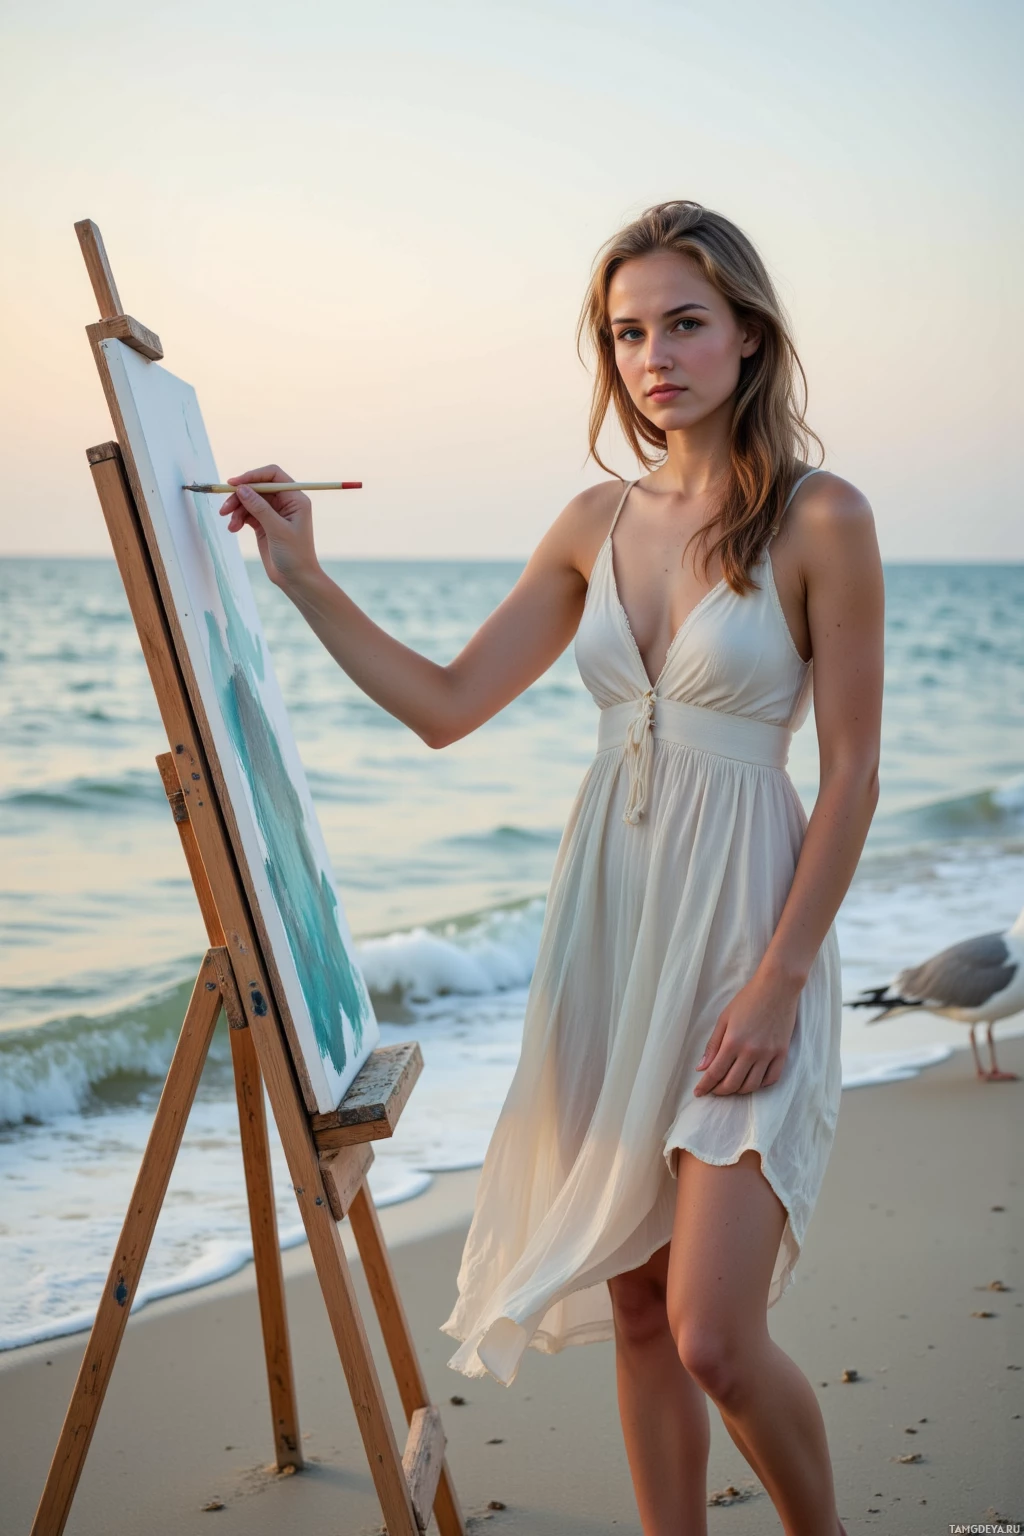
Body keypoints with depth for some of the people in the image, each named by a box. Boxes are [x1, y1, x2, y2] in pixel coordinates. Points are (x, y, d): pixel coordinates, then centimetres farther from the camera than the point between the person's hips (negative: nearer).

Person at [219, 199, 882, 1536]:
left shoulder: (821, 521, -8)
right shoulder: (598, 522, 7)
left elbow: (851, 776, -9)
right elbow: (446, 704, 10)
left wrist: (777, 980, -15)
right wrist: (303, 580, 4)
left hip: (744, 932, -5)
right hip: (607, 923, 5)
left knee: (715, 1337, -9)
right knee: (636, 1314, 11)